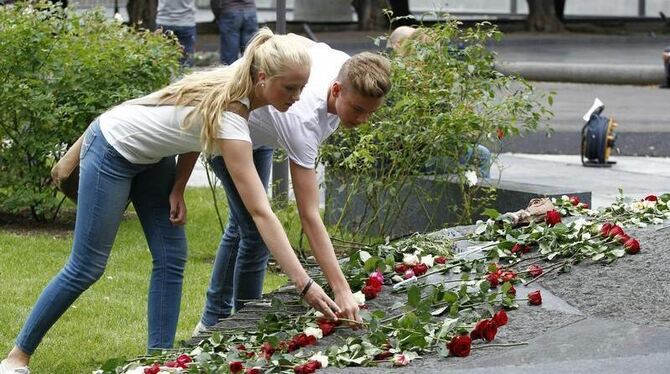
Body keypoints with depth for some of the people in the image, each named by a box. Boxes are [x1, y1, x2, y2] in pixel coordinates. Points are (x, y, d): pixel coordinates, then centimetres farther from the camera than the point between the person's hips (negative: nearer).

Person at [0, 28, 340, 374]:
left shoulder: (233, 85, -13)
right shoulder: (230, 119, -36)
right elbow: (260, 213, -39)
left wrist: (178, 188, -3)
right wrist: (304, 285, -42)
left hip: (151, 156, 8)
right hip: (112, 149, -8)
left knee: (171, 258, 0)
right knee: (86, 267, -2)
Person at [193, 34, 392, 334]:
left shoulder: (344, 64, -26)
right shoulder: (303, 120, -45)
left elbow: (294, 39, -2)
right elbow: (309, 216, -47)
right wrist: (341, 291, -52)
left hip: (259, 131, 9)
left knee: (241, 226, 16)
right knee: (256, 230, -13)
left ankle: (213, 322, 28)